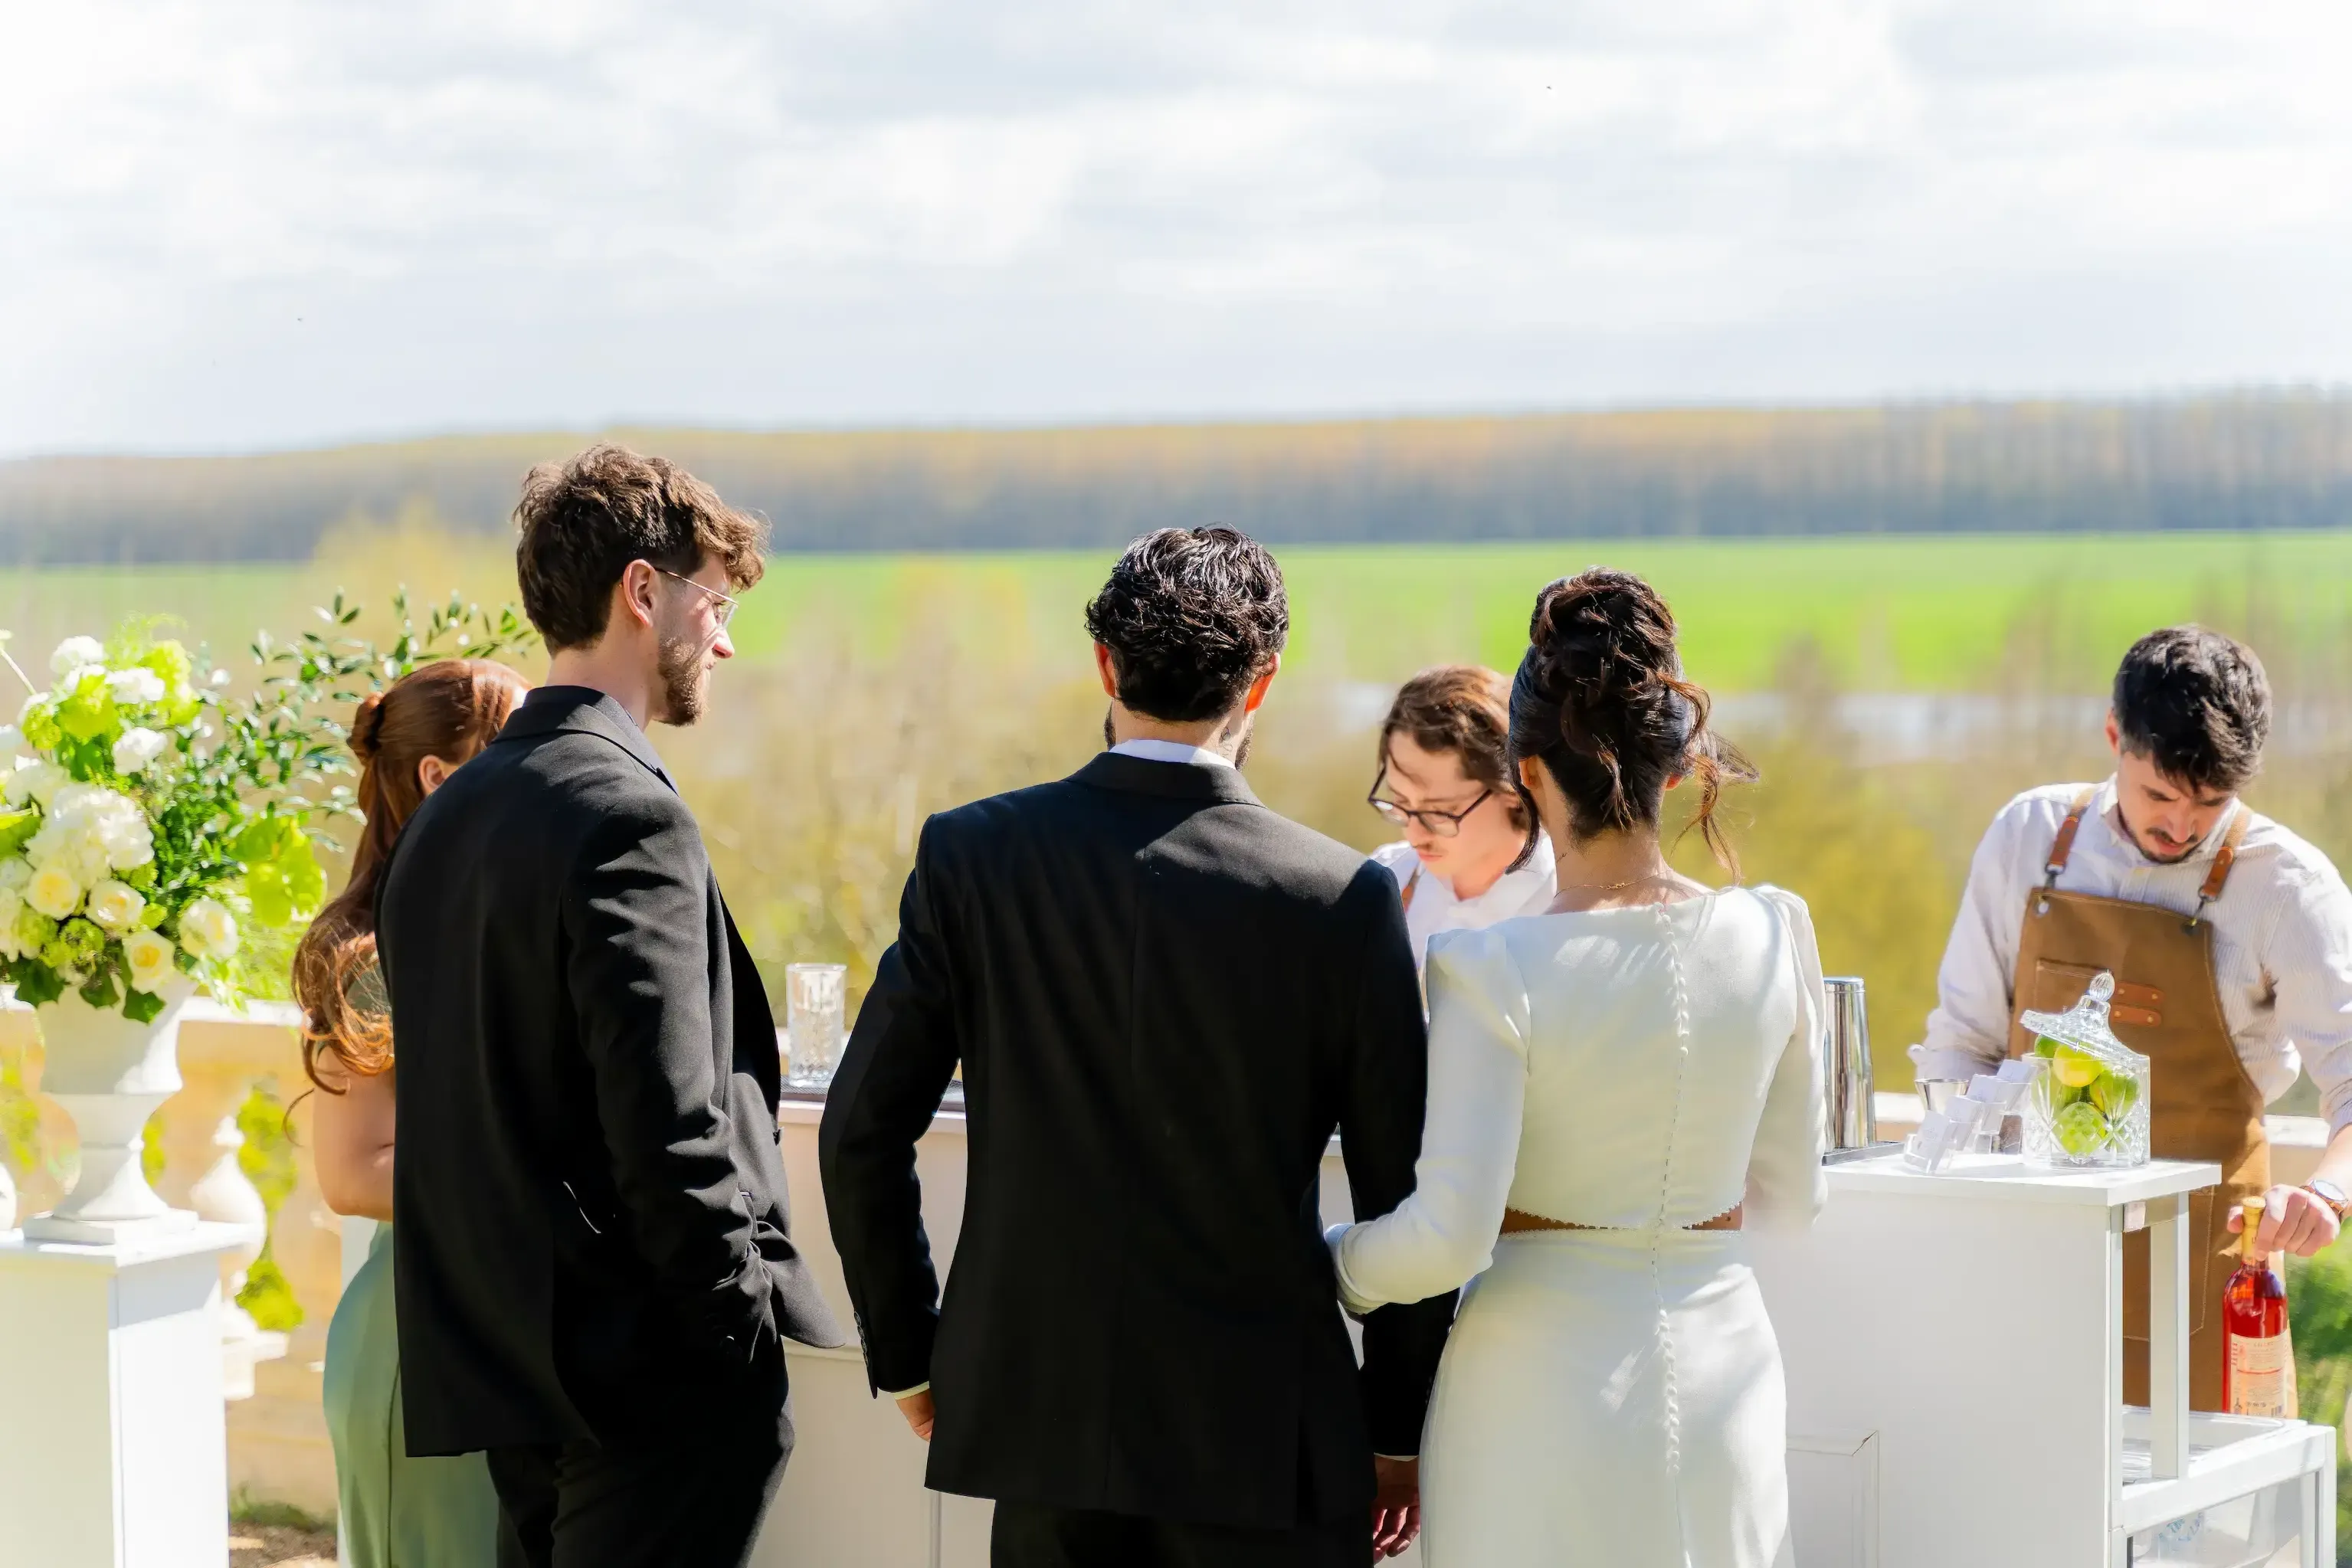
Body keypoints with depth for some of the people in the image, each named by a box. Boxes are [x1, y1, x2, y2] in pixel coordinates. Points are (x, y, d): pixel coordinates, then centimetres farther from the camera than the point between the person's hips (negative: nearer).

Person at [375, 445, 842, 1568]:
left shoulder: (447, 814, 13)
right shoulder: (626, 817, -16)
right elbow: (671, 1133, -20)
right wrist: (748, 1339, -12)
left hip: (503, 1352, 9)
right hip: (650, 1385, -9)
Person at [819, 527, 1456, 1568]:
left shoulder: (973, 856, -4)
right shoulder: (1344, 900, -9)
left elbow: (861, 1135, -1)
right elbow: (1406, 1195, -3)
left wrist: (908, 1356, 13)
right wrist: (1398, 1430, 10)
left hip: (1040, 1415, 2)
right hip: (1263, 1437, -2)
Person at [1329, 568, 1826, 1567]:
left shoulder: (1494, 972, -17)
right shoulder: (1773, 936, -3)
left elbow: (1447, 1237, -18)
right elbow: (1790, 1200, 8)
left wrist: (1339, 1263, 2)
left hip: (1545, 1380, -4)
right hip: (1723, 1361, 4)